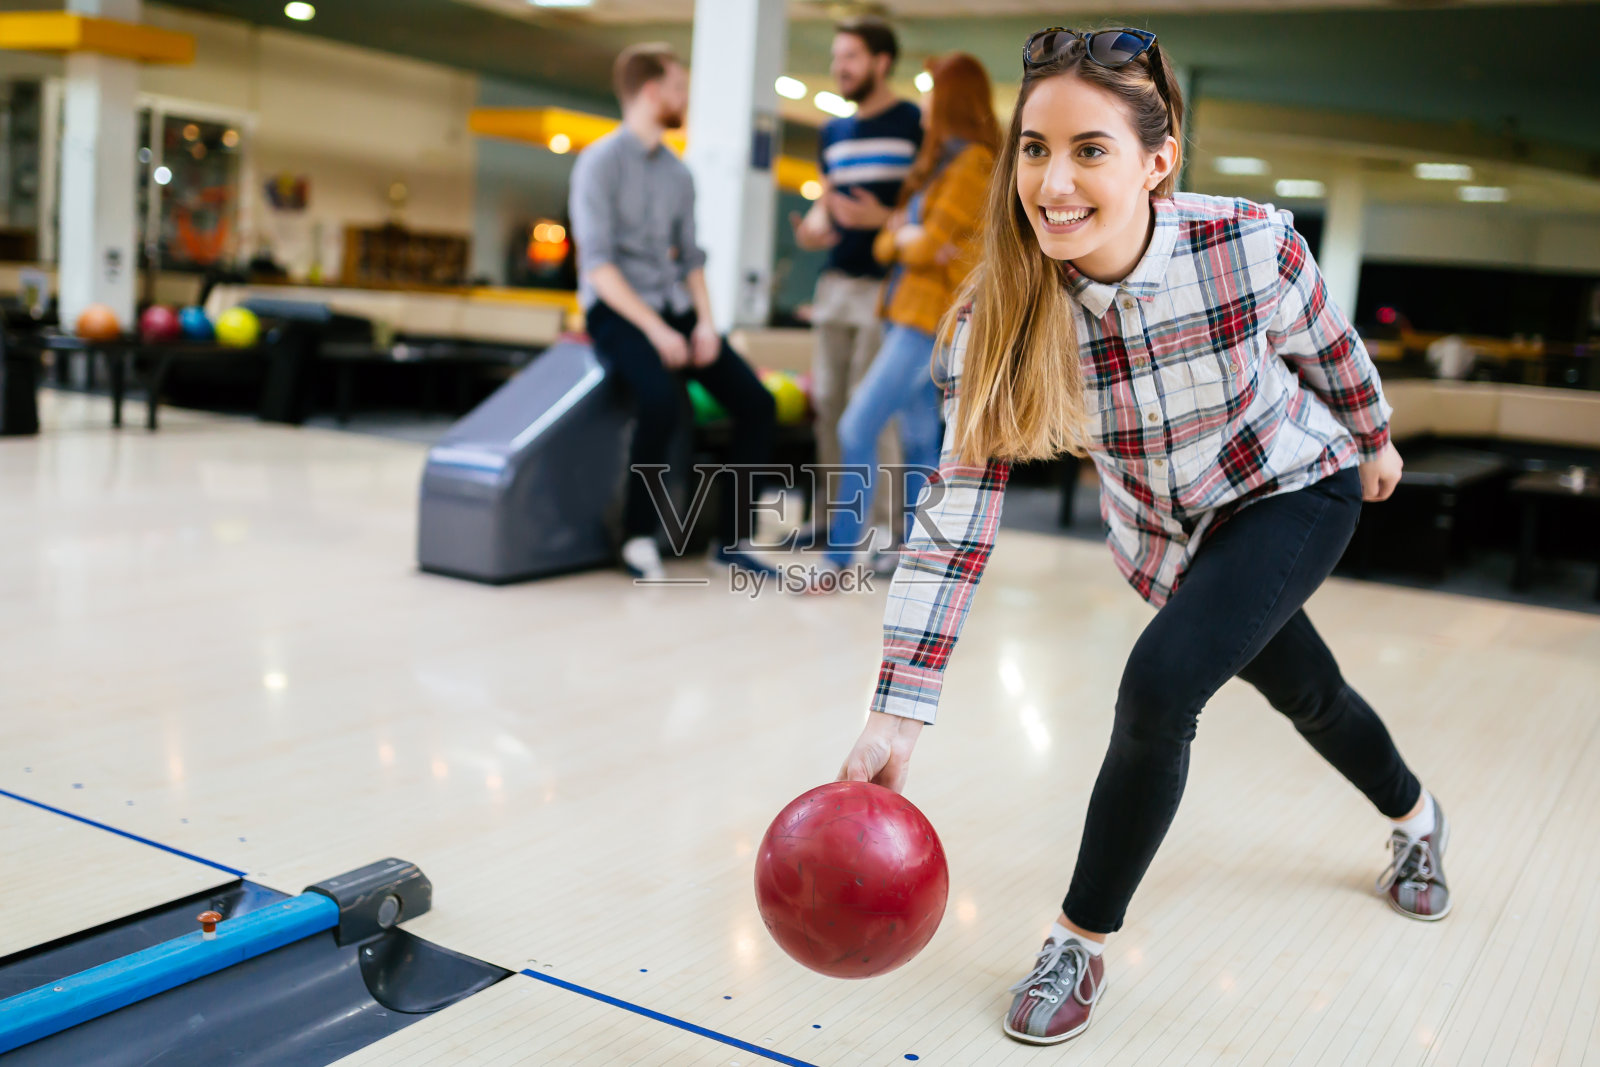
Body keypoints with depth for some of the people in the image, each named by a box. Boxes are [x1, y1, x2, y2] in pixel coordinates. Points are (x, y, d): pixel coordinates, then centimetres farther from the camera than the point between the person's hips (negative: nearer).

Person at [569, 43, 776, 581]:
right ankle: (638, 536, -17)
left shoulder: (678, 174, 14)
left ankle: (732, 538, 0)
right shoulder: (600, 162, -6)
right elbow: (598, 264, -14)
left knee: (756, 403, -9)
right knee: (662, 398, -34)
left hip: (673, 306, 7)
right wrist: (656, 330, -21)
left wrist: (705, 322, -2)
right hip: (617, 309, -7)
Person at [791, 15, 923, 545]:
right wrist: (812, 227, 0)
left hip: (886, 282, -7)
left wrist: (884, 218, -22)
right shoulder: (833, 132, 17)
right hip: (836, 279, 7)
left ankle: (884, 520, -3)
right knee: (827, 398, 7)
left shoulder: (916, 124, -3)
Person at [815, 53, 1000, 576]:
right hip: (909, 311, 9)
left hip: (933, 317, -9)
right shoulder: (940, 160, 18)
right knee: (919, 440, 10)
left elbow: (927, 246, -15)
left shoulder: (974, 162, -10)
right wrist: (901, 237, -8)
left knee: (858, 428, -14)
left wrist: (905, 238, 4)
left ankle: (838, 559, -11)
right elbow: (887, 244, 12)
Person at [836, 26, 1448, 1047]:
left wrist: (1374, 440, 10)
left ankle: (1082, 945, -2)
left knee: (1160, 683, -25)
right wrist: (896, 715, -34)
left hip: (1295, 491, -3)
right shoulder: (1001, 313, -28)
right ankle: (1417, 818, 57)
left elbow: (1329, 347, -9)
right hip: (1162, 531, 3)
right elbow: (957, 512, -28)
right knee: (1307, 694, 23)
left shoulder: (1250, 244, -32)